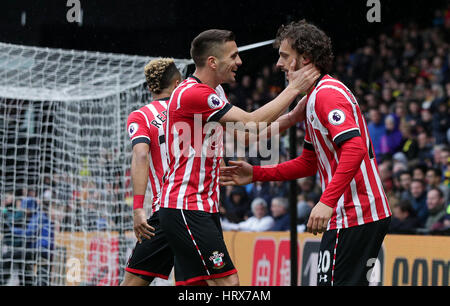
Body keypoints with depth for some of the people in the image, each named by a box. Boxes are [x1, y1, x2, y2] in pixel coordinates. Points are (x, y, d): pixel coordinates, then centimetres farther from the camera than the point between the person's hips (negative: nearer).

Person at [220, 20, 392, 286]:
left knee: (333, 281, -10)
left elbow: (354, 149, -27)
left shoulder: (327, 93, -14)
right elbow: (310, 162, 25)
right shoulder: (315, 97, 19)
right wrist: (256, 174, 21)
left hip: (354, 216, -10)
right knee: (353, 282, 12)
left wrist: (327, 201, -33)